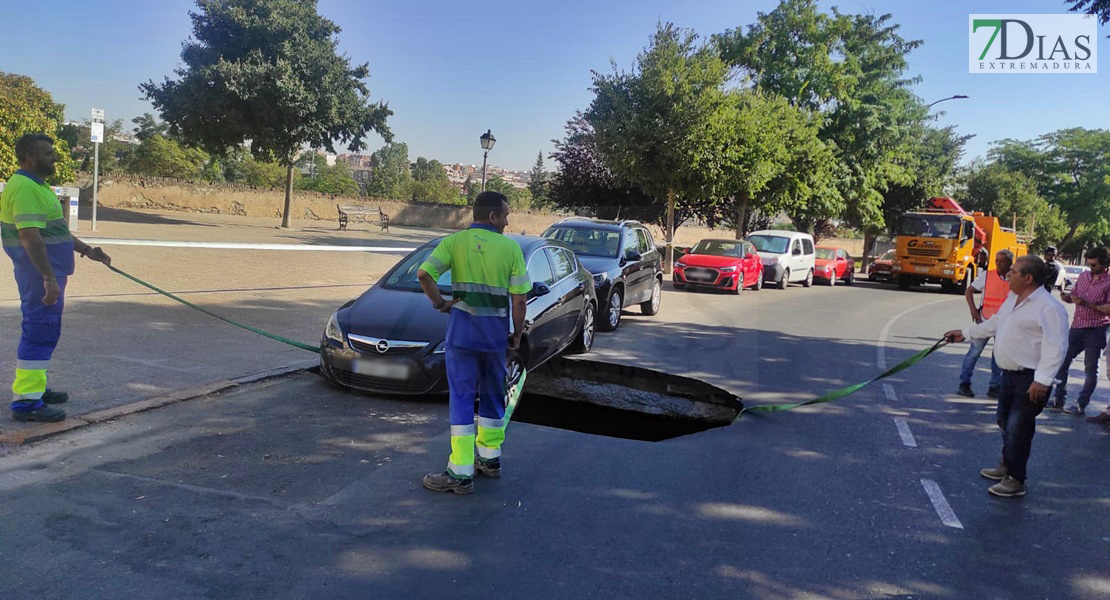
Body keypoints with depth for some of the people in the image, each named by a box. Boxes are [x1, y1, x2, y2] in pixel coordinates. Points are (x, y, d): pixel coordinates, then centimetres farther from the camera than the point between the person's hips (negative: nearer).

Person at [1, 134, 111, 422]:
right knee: (40, 331, -9)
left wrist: (86, 250, 24)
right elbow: (30, 238, -26)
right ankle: (26, 401, -6)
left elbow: (54, 230, 26)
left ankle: (34, 387, 30)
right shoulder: (25, 188, -18)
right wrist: (49, 278, -29)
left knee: (42, 330, 18)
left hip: (47, 272, 11)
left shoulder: (36, 185, 16)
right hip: (40, 275, -11)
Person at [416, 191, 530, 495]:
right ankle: (490, 458, 31)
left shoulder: (455, 241, -1)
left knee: (462, 398, 0)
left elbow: (424, 273, -14)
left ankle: (461, 473, -1)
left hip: (462, 329, -1)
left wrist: (439, 303, 0)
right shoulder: (511, 248, -1)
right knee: (493, 396, 18)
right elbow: (519, 300, -3)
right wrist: (517, 334, 8)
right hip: (496, 332, 2)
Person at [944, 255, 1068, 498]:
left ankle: (1015, 480, 7)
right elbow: (995, 323, 27)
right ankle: (1007, 466, 38)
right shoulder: (1013, 298, 11)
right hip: (1010, 373, 10)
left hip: (1031, 379, -10)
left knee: (1017, 429, -5)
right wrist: (966, 333, 32)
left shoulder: (1049, 307, -19)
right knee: (1005, 421, 21)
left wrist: (1042, 380, -30)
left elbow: (1056, 347, -24)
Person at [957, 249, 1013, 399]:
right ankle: (964, 384, 5)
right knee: (974, 351, -2)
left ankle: (994, 387, 20)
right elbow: (969, 291, 2)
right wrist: (973, 310, -6)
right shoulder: (986, 275, -2)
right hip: (985, 320, -2)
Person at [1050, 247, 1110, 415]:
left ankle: (1081, 405, 9)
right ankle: (1059, 399, 17)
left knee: (1090, 368, 2)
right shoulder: (1083, 276, 9)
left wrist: (1086, 304, -22)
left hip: (1095, 330, -6)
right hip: (1077, 327, 6)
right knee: (1062, 361, 7)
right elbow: (1073, 295, 17)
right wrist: (1067, 298, -5)